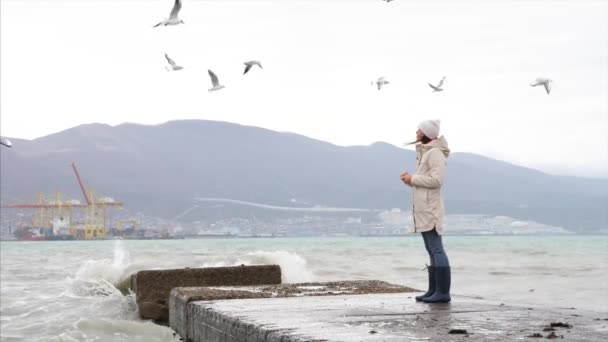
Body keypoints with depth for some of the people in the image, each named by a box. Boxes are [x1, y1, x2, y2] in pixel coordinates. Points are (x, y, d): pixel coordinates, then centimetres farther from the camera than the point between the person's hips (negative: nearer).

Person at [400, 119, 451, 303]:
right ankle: (434, 290, 12)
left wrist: (413, 179, -12)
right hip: (423, 209, 10)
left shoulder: (435, 153, -11)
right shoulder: (424, 152, 20)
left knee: (436, 249, -11)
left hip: (430, 209, -10)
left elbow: (436, 180, -20)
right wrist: (409, 179, 5)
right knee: (432, 251, 9)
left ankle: (443, 292, -12)